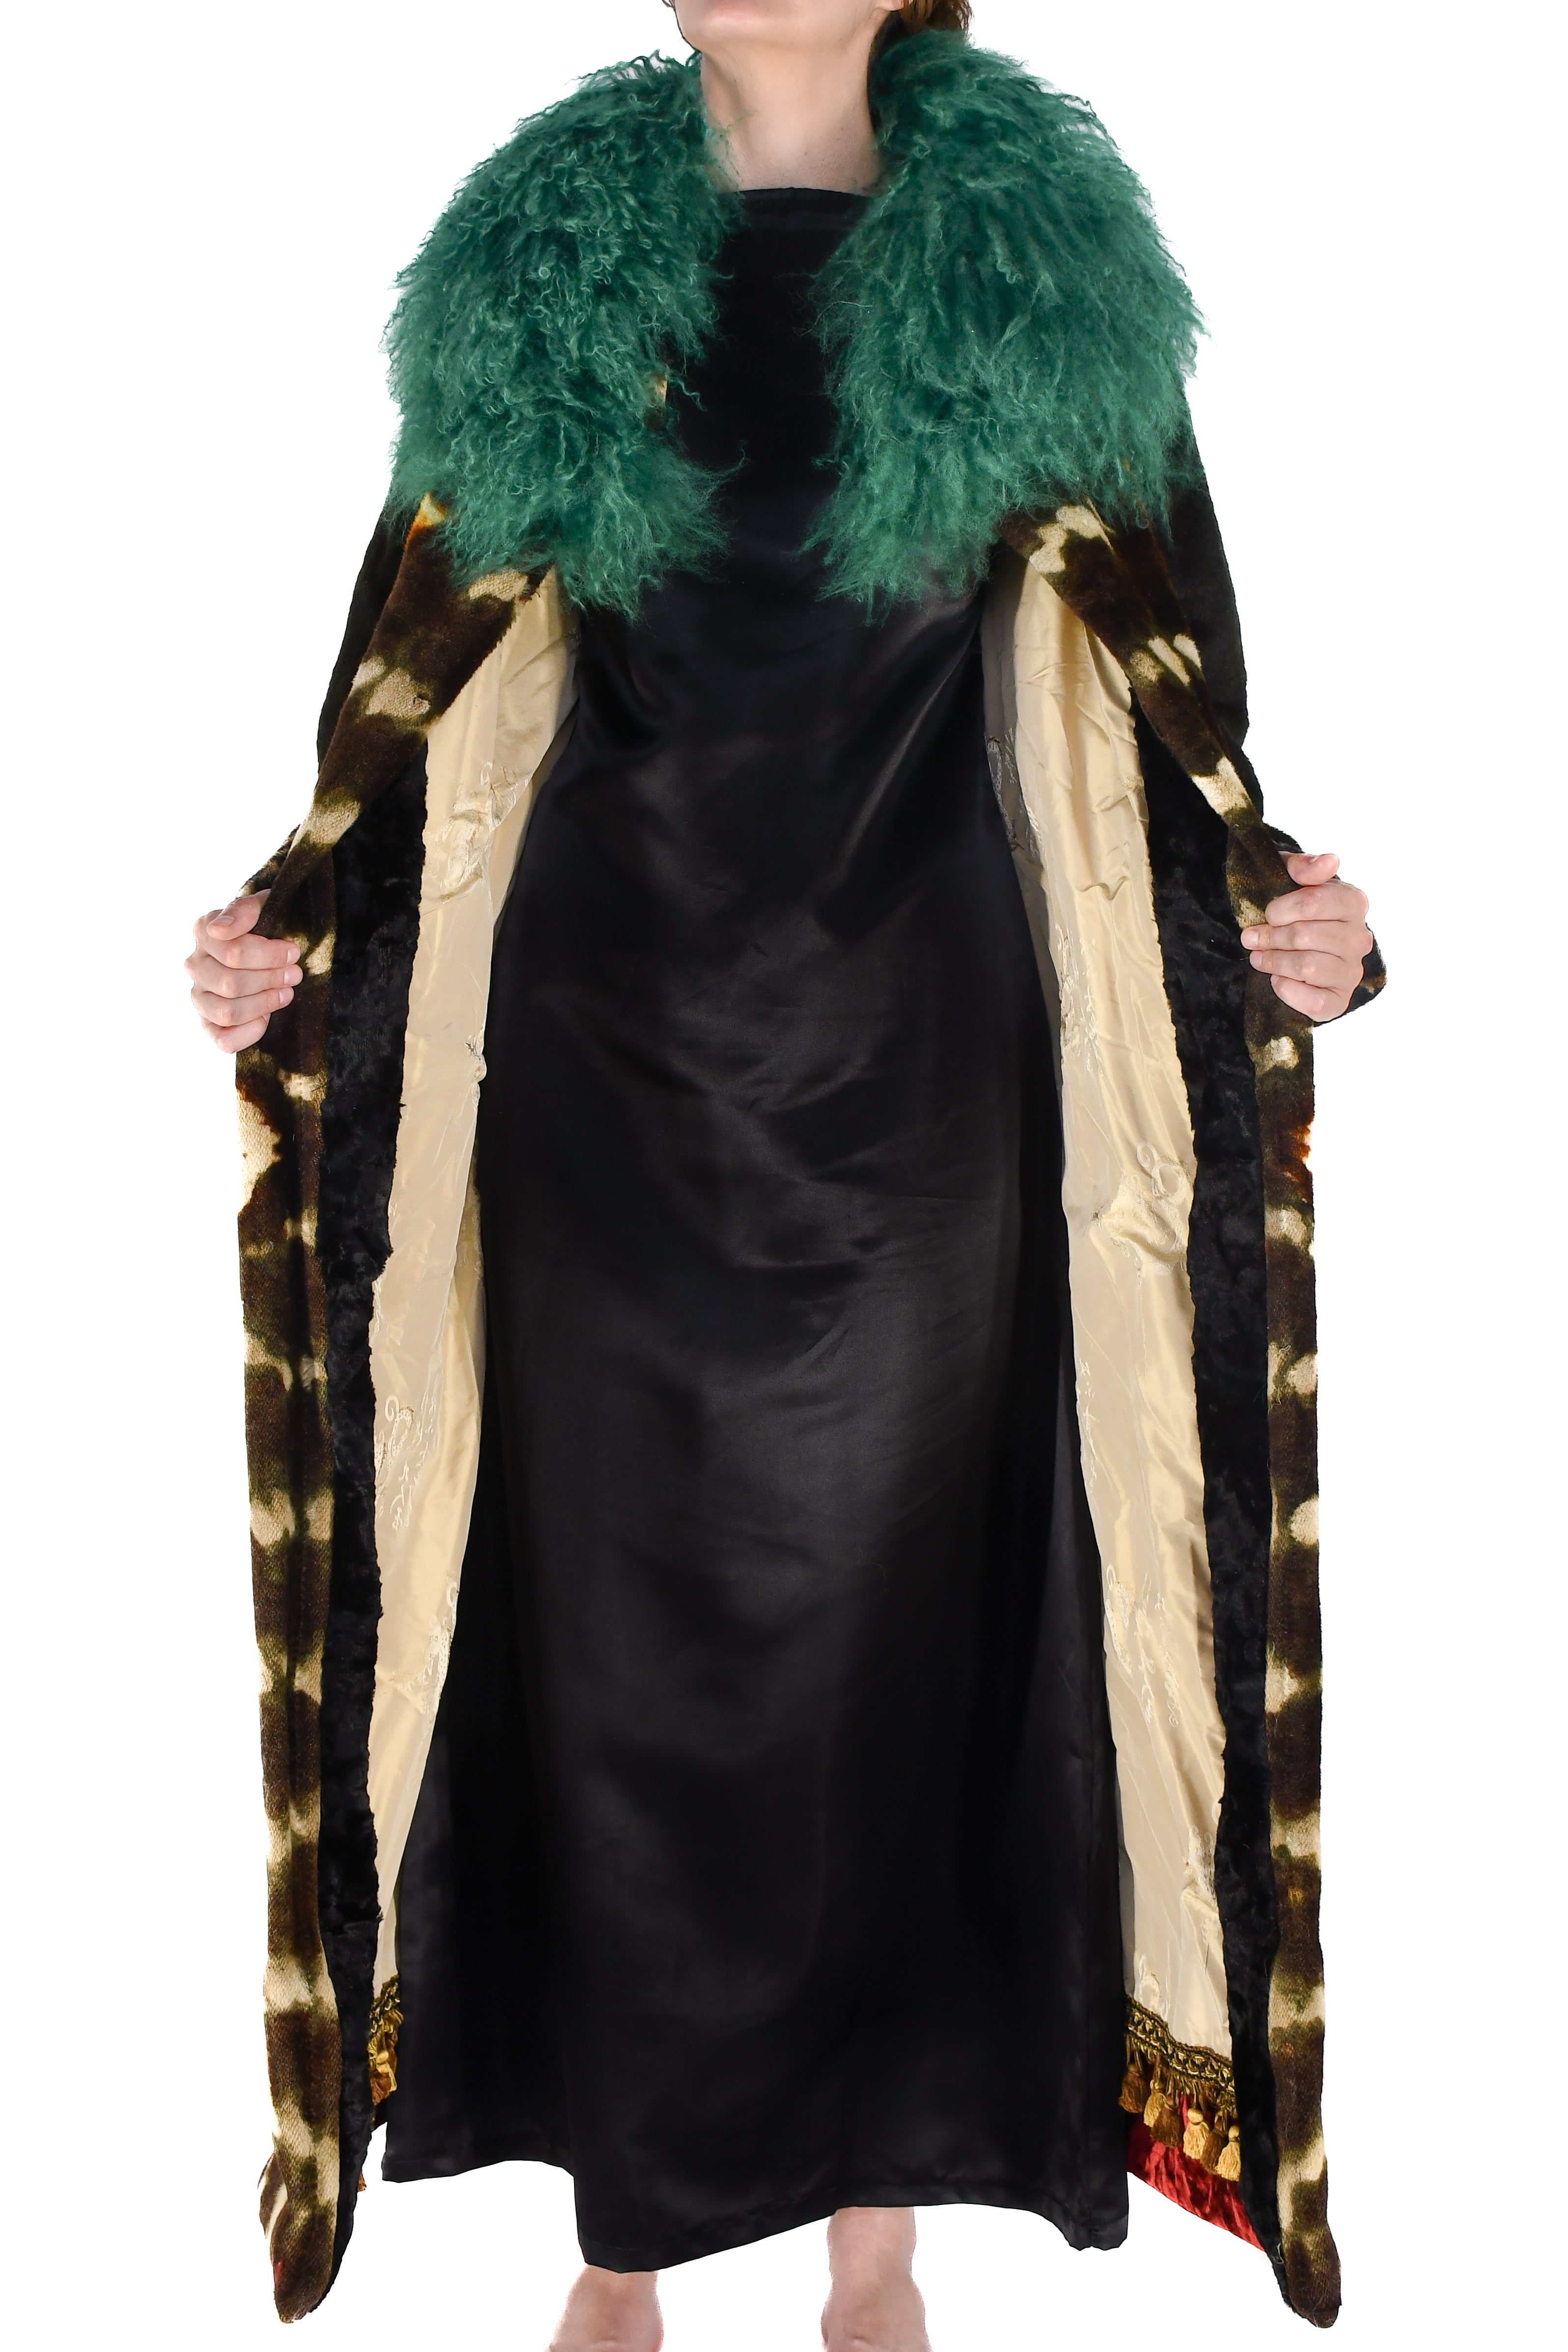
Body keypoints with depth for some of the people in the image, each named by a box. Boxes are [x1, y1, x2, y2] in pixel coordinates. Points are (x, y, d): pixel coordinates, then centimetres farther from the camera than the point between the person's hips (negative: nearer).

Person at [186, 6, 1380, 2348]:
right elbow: (433, 697, 9)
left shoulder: (1041, 260, 6)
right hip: (607, 1080, 1)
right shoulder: (544, 264, 9)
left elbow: (1164, 700, 5)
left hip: (920, 1096, -1)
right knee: (614, 1641, 6)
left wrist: (1278, 922, -10)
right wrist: (297, 928, -4)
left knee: (902, 1624, 7)